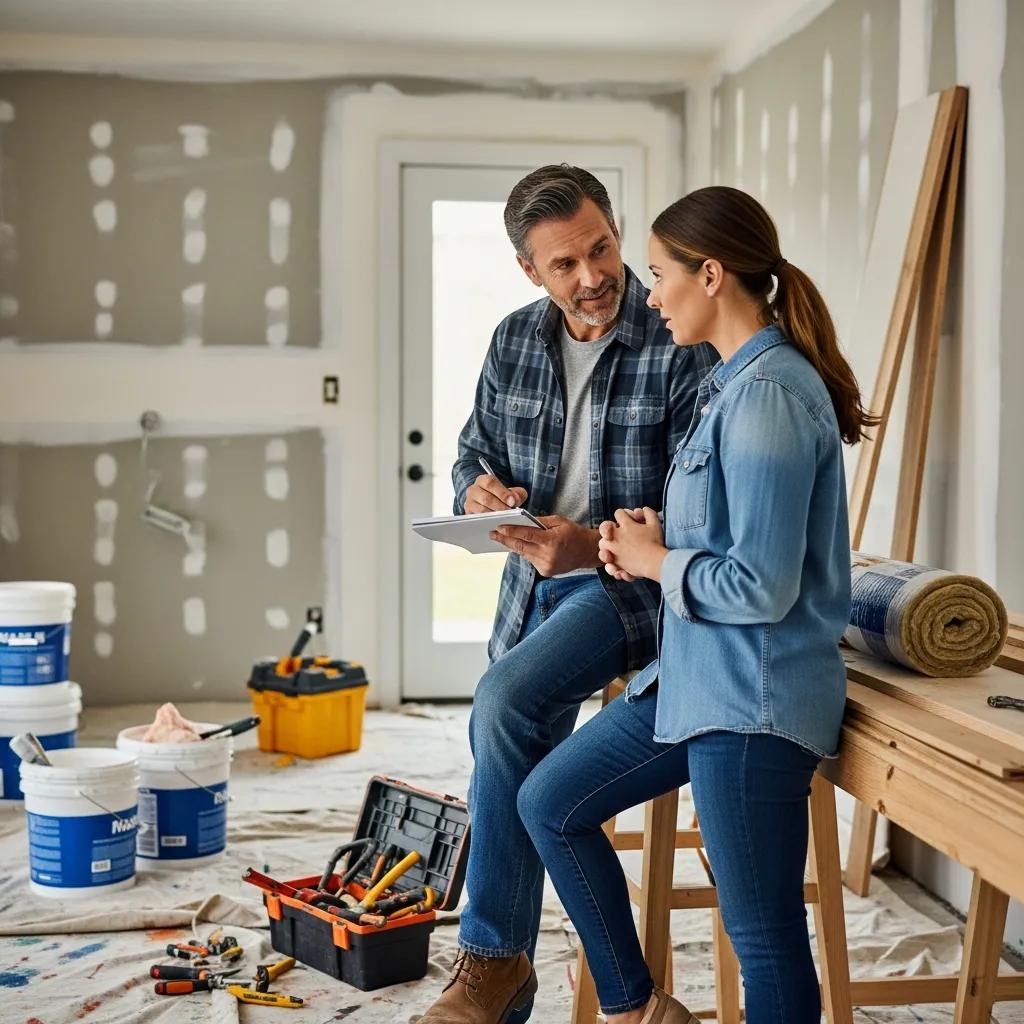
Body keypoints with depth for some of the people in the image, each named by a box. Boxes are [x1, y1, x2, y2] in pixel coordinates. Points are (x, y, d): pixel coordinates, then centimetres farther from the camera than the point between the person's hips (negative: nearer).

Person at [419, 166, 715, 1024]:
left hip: (630, 581, -6)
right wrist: (477, 488, -10)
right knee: (519, 781, 11)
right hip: (536, 582, 7)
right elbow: (474, 452, 14)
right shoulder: (515, 341, 3)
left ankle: (493, 955, -12)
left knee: (504, 702, -28)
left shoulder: (682, 348, -15)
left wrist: (593, 545, -32)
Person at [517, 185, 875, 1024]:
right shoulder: (733, 381, 11)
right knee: (550, 802, 18)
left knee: (765, 939, 2)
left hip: (752, 701, -11)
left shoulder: (769, 395, -19)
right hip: (693, 675, 11)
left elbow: (762, 586, -23)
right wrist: (646, 544, 3)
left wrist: (655, 562, -8)